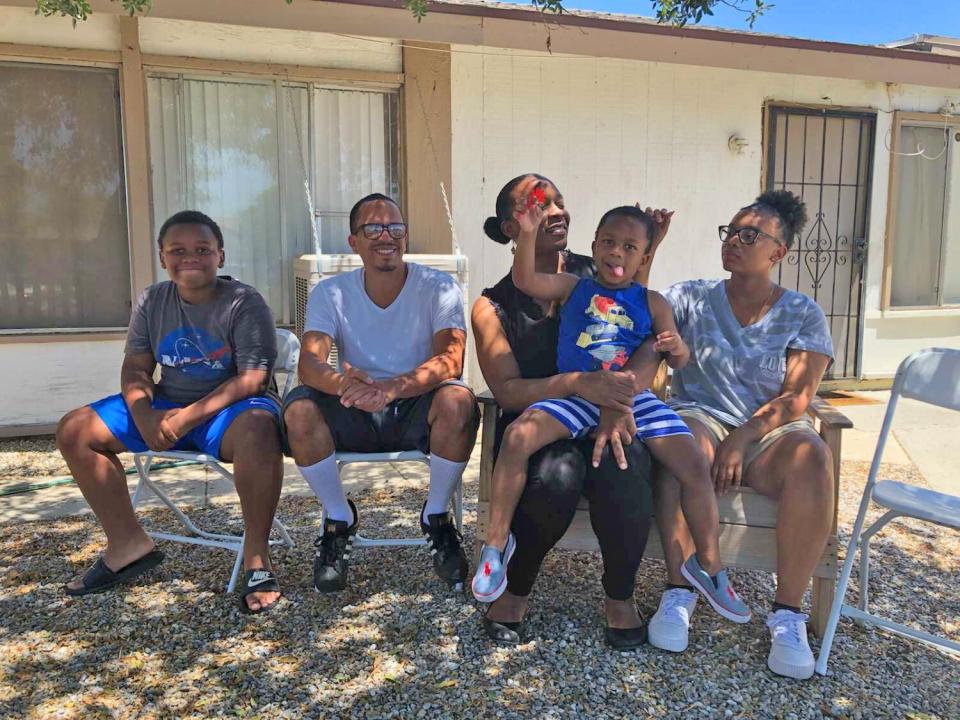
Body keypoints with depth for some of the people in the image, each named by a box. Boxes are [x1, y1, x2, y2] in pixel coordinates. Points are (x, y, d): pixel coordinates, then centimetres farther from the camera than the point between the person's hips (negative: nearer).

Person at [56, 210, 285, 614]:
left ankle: (257, 556, -26)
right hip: (167, 404, 7)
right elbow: (136, 368, 8)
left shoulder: (244, 303, -12)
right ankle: (127, 544, 5)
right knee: (74, 430, -3)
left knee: (258, 430, -41)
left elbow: (251, 379, -19)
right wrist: (143, 416, -14)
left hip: (230, 407, -6)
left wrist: (188, 416, -25)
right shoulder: (152, 302, 6)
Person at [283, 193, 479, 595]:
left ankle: (436, 516, -8)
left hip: (418, 411, -1)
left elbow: (451, 360, -22)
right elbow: (310, 362, -16)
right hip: (355, 415, 2)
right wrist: (345, 384, -42)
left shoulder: (438, 288, -6)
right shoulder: (330, 294, -1)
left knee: (458, 401, -34)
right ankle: (339, 518, -3)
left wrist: (393, 387, -42)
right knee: (299, 409, -27)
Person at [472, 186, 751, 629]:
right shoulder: (573, 288, 8)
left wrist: (677, 349, -17)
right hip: (575, 395, -1)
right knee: (517, 436, -28)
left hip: (633, 397, 2)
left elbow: (677, 361, 8)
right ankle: (496, 543, -10)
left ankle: (708, 565, 9)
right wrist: (528, 233, -23)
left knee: (695, 465, -15)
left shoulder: (651, 303, 10)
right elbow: (525, 281, -8)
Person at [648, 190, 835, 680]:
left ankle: (787, 614, -25)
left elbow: (796, 398, -4)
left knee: (812, 457, -35)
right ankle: (679, 594, -27)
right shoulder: (691, 299, 12)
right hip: (701, 417, 0)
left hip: (770, 433, 0)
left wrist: (741, 441, -17)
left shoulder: (802, 314, 8)